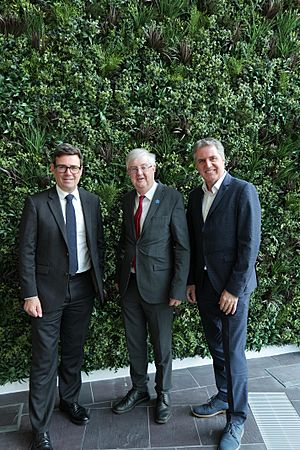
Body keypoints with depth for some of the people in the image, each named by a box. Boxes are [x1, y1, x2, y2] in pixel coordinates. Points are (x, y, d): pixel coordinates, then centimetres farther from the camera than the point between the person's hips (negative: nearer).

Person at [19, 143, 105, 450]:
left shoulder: (91, 201, 4)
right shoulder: (37, 203, -7)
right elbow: (26, 252, -8)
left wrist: (98, 280, 8)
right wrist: (30, 294, -11)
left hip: (83, 287, 4)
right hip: (49, 289, -3)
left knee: (74, 350, 19)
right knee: (45, 359, 4)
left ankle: (70, 400, 42)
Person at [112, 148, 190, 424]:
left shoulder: (171, 198, -11)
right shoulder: (127, 200, 6)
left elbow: (182, 246, -12)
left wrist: (178, 288, -14)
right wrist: (119, 275, 13)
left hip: (157, 284, -5)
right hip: (129, 284, 5)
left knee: (162, 344, 12)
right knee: (134, 342, 18)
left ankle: (163, 394, 35)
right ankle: (139, 389, 40)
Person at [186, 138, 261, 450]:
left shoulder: (243, 191, -10)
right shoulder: (195, 196, 9)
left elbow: (250, 243, -14)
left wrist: (234, 289, -16)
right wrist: (191, 281, 10)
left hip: (232, 285, -6)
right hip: (204, 284, 6)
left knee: (233, 353, 2)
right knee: (216, 348, 18)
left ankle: (236, 419, 20)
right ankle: (223, 398, 38)